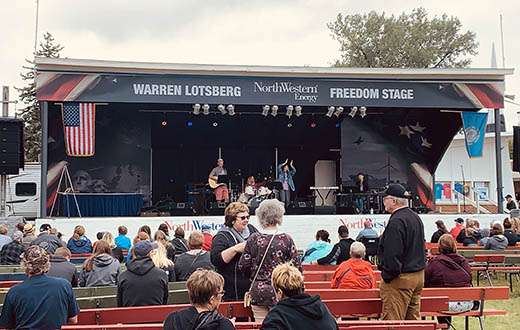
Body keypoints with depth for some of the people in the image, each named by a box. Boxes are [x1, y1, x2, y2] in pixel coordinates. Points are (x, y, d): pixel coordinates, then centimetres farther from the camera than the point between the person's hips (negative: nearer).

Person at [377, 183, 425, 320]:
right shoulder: (416, 218, 14)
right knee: (414, 319, 14)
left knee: (392, 323, -5)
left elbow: (393, 254, -22)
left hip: (400, 278, -10)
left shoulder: (396, 221, -18)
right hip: (419, 275, 10)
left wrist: (387, 277, -14)